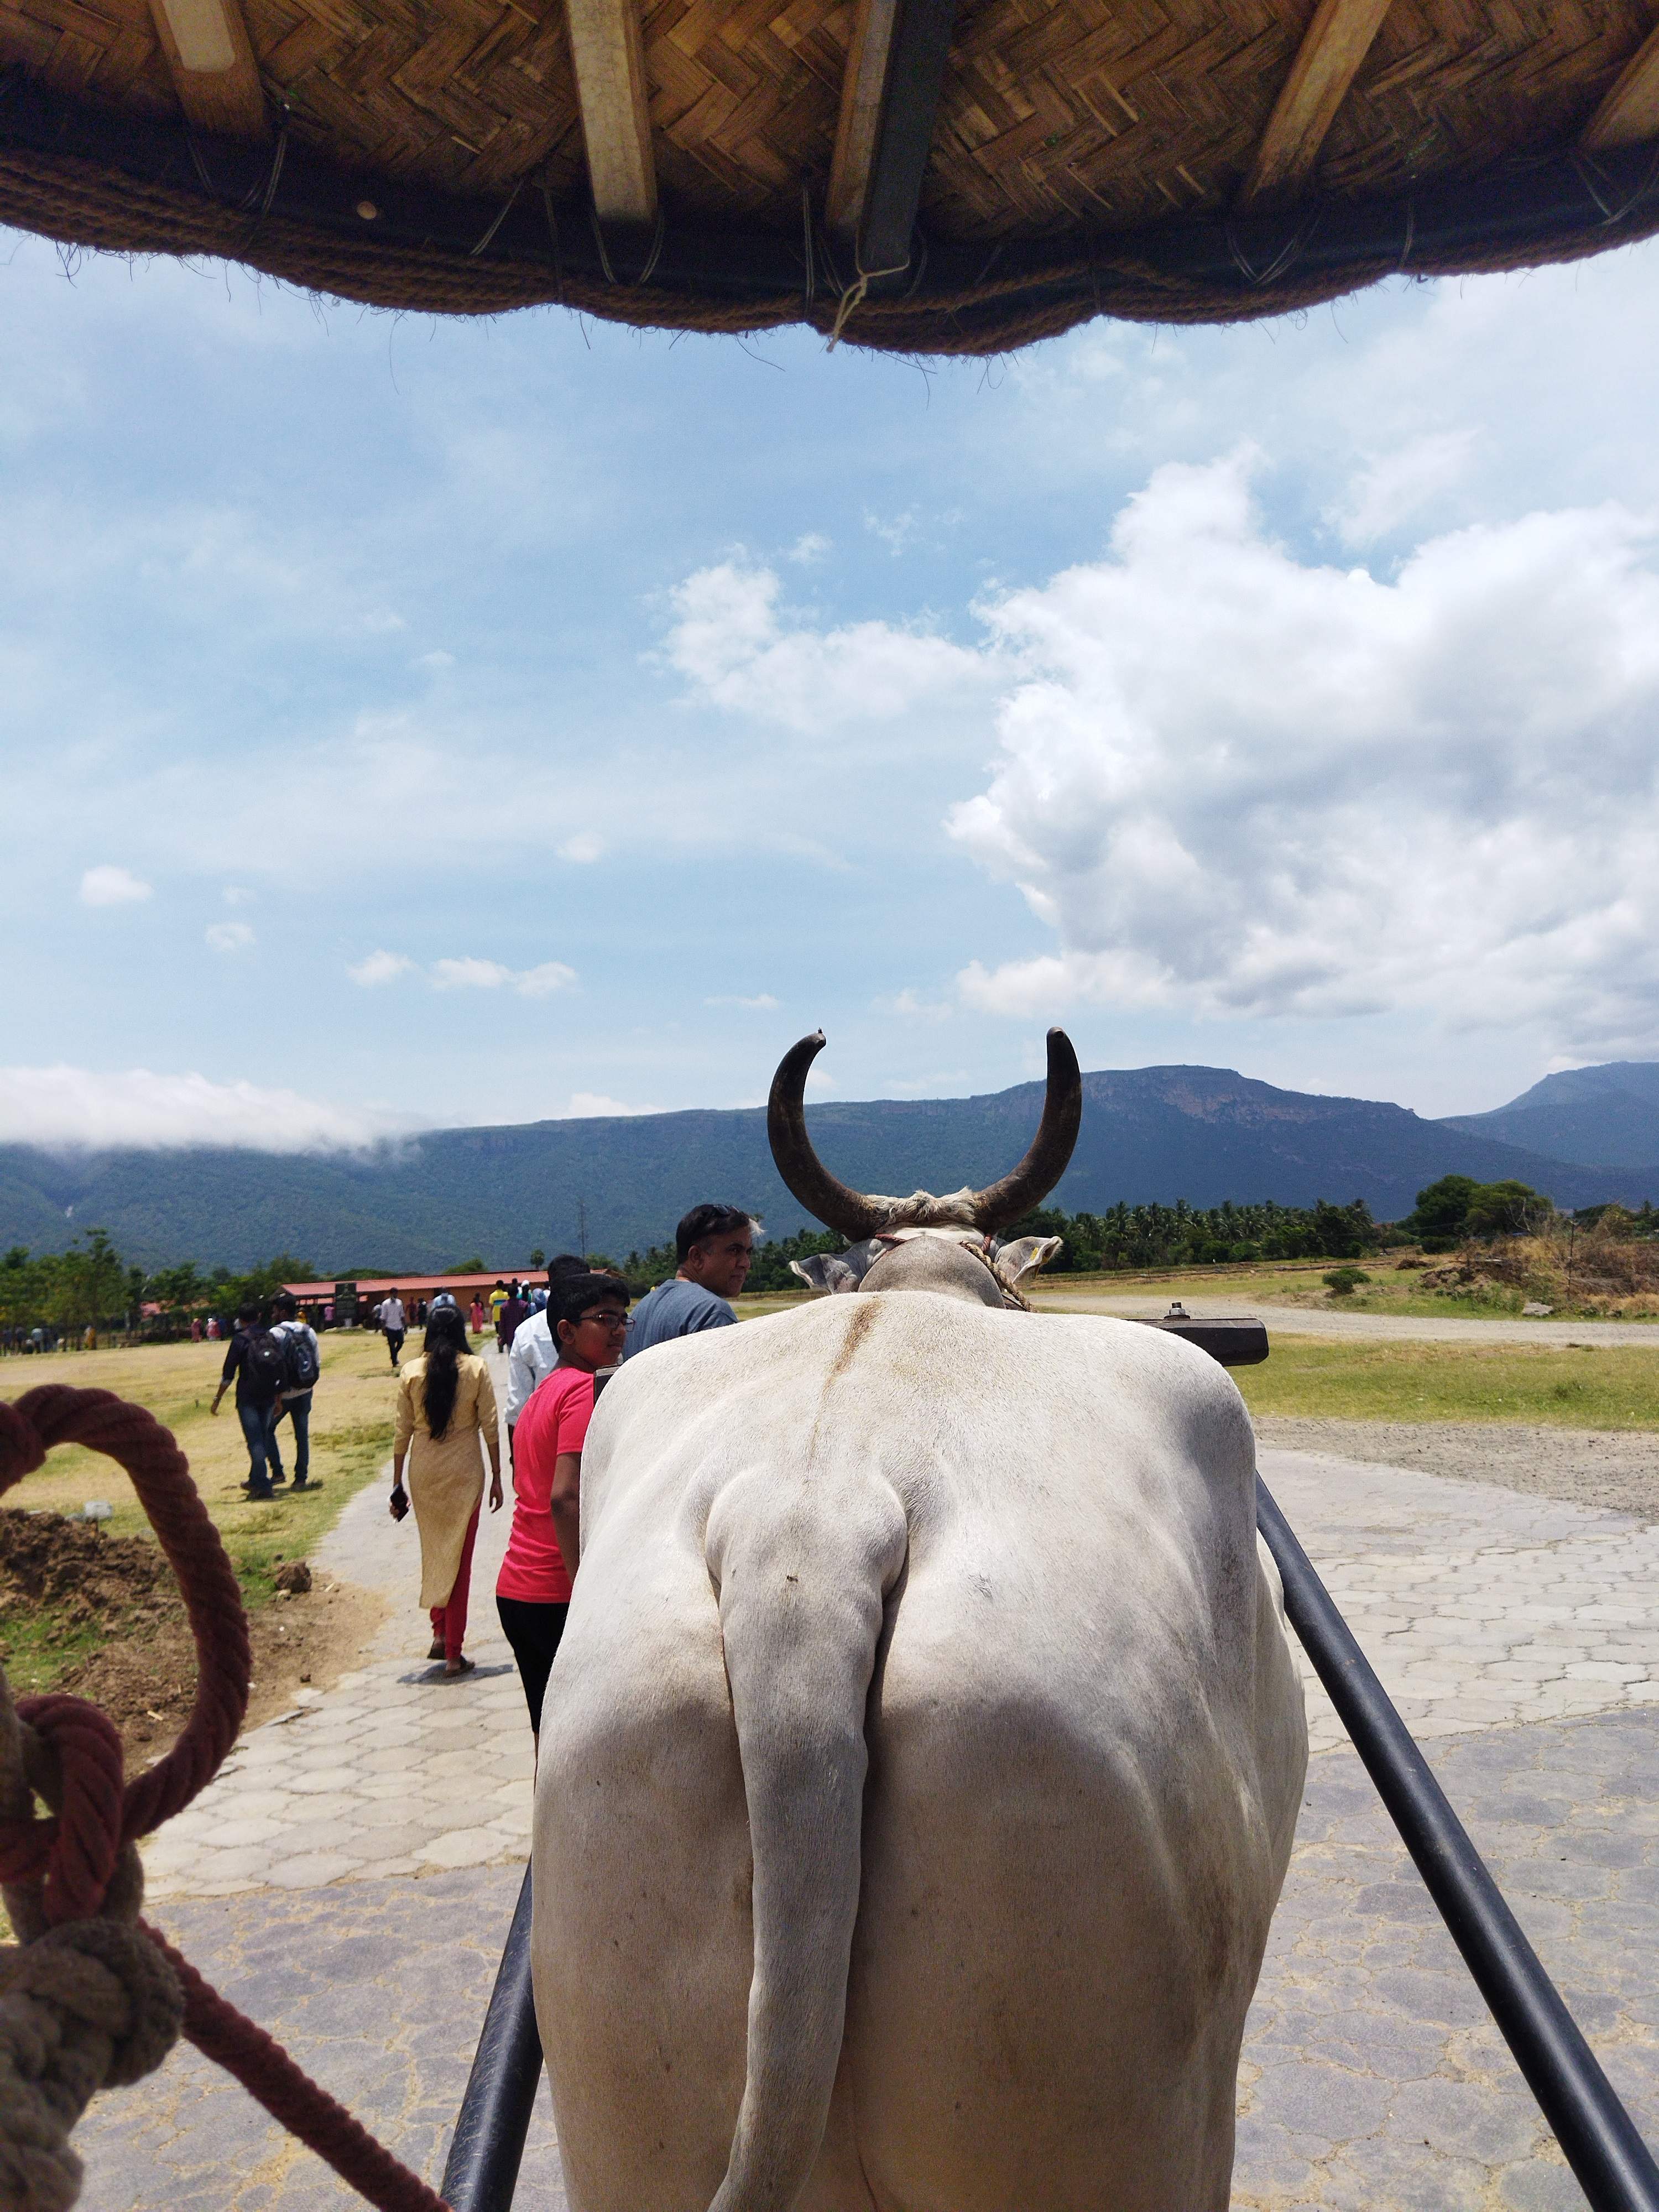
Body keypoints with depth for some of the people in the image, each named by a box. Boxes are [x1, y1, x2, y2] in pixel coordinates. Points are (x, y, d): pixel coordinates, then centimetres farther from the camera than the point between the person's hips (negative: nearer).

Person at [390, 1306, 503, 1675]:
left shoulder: (412, 1372, 0)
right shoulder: (476, 1369, -5)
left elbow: (402, 1432, 2)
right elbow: (490, 1427, -5)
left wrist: (397, 1483, 9)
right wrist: (497, 1476, 2)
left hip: (423, 1472, 2)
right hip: (464, 1473, -2)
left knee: (433, 1552, 22)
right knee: (460, 1561, 5)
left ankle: (439, 1634, 20)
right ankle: (454, 1654, 8)